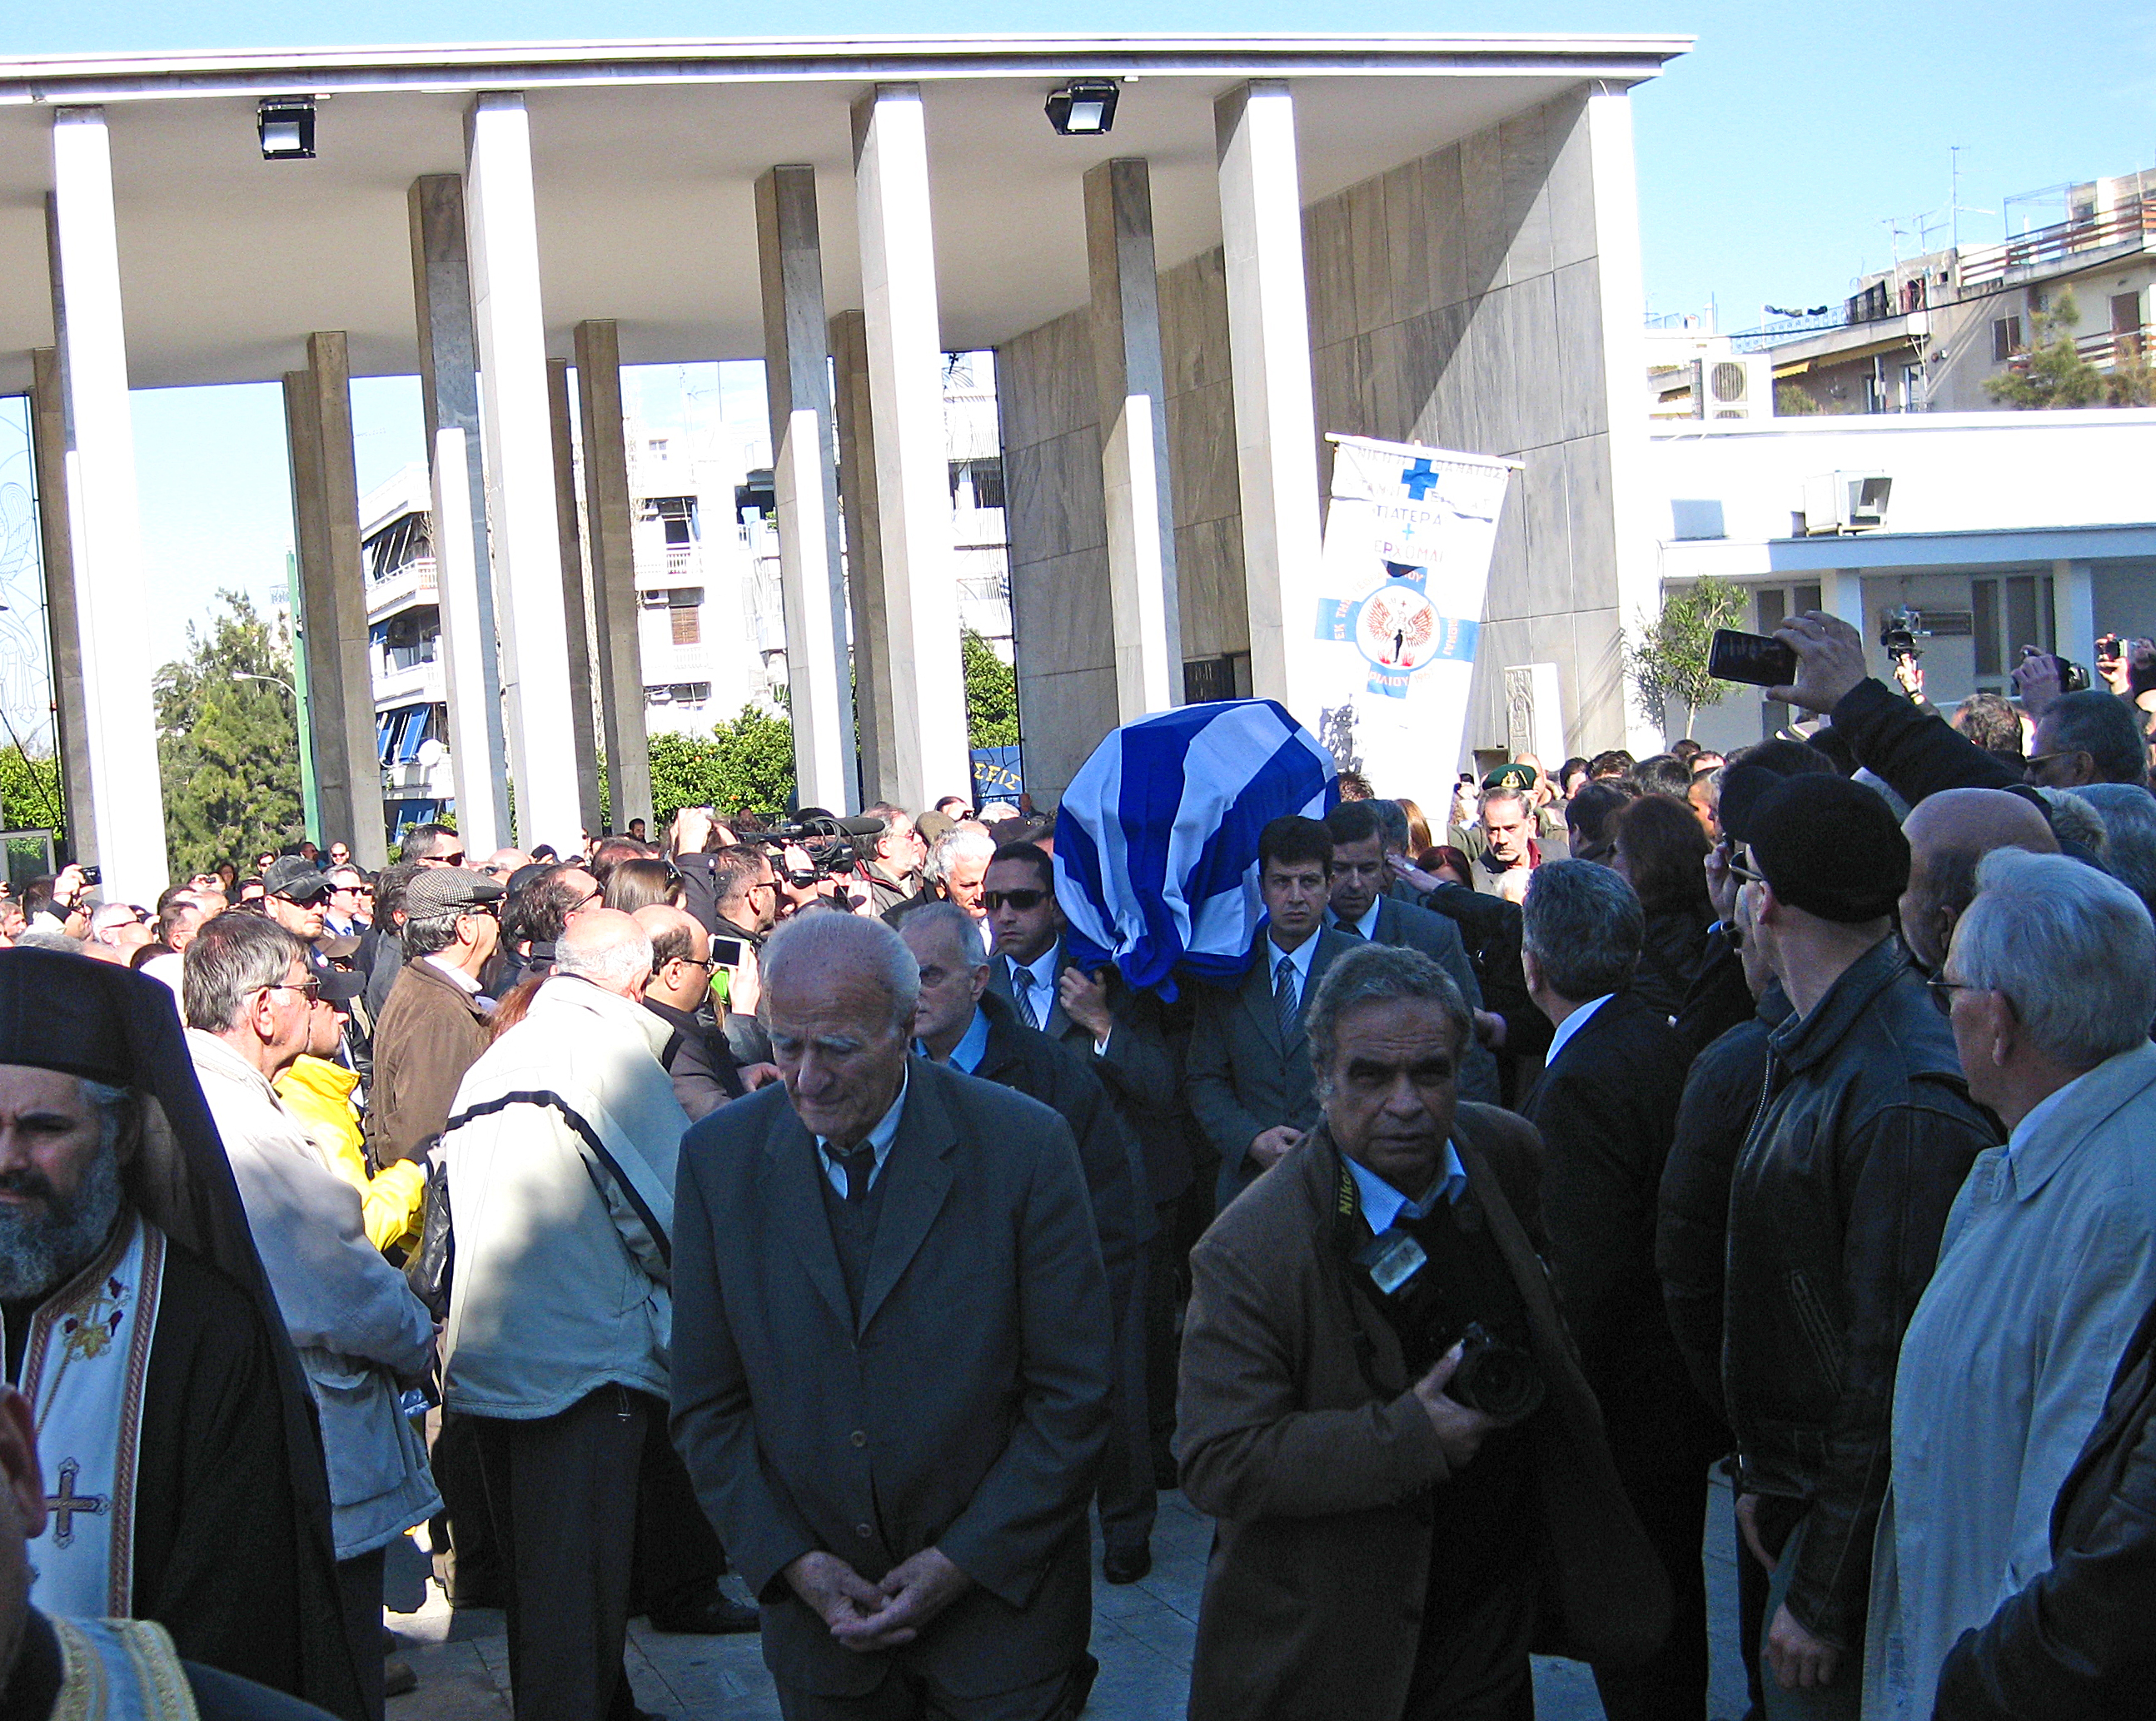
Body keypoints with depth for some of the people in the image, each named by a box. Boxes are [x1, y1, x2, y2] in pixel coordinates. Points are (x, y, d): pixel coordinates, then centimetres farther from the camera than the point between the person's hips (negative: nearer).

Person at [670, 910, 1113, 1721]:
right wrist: (792, 1562, -8)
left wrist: (961, 1562, -11)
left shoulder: (1025, 1147, -13)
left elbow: (1074, 1396, -9)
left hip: (1000, 1597, -2)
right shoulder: (719, 1156, -5)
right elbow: (707, 1404, 1)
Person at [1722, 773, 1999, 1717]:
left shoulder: (1906, 1103, -26)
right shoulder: (1816, 1053, 7)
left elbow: (1894, 1367, -26)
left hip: (1852, 1524, -9)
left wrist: (1823, 1596, -22)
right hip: (1803, 1492, 9)